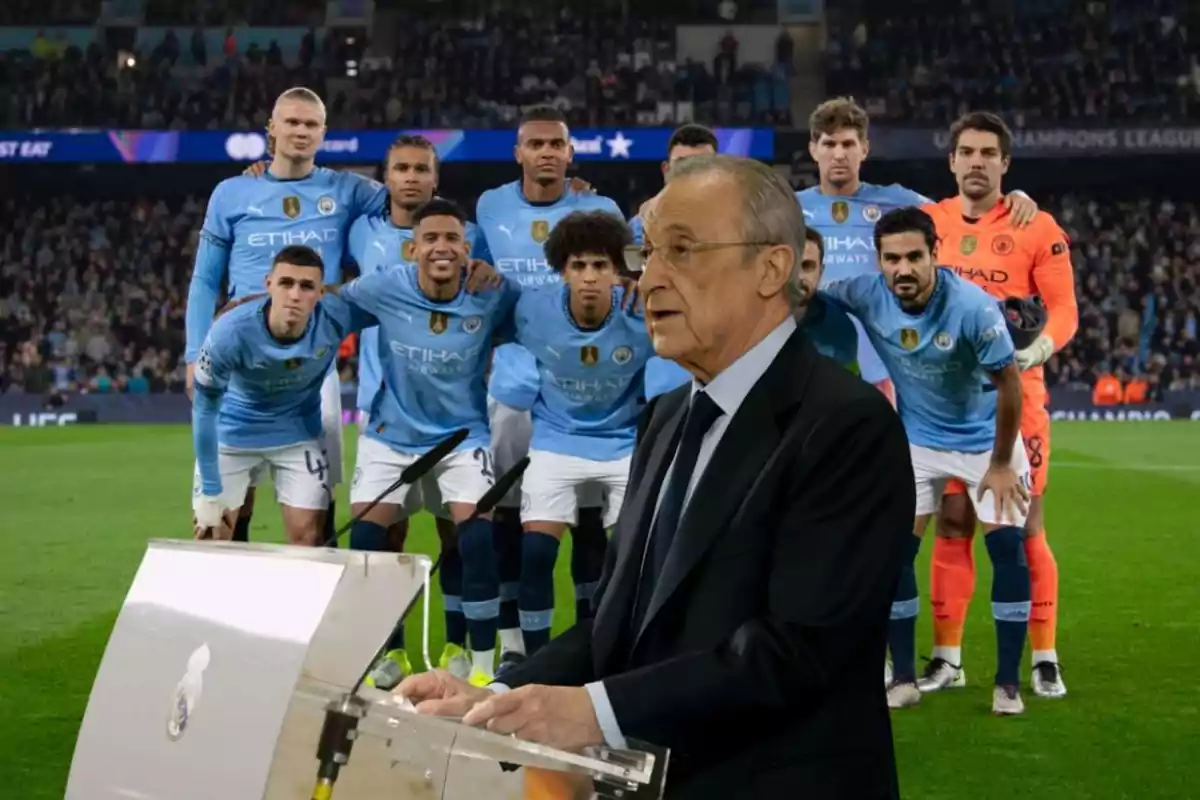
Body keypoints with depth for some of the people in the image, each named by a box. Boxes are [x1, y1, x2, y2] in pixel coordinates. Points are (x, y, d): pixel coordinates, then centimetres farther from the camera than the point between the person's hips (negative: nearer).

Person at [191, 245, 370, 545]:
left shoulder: (337, 317, -29)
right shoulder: (229, 333, -31)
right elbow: (205, 410, -19)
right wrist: (210, 491, -14)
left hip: (298, 435, 1)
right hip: (232, 434, -1)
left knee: (307, 536, -1)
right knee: (212, 537, 5)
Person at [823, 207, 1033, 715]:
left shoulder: (973, 306, -31)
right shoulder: (865, 296, -22)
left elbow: (1008, 383, -19)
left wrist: (1001, 463, -13)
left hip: (986, 437, -3)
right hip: (918, 439, 3)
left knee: (1007, 546, -9)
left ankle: (1008, 683, 3)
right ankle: (903, 679, 7)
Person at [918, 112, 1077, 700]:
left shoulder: (1036, 228, -3)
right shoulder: (925, 223, 7)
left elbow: (1063, 307, -6)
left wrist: (1040, 346, -24)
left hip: (1014, 394, -3)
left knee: (1024, 527, -1)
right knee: (952, 526, 7)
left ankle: (1044, 659, 9)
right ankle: (947, 657, 15)